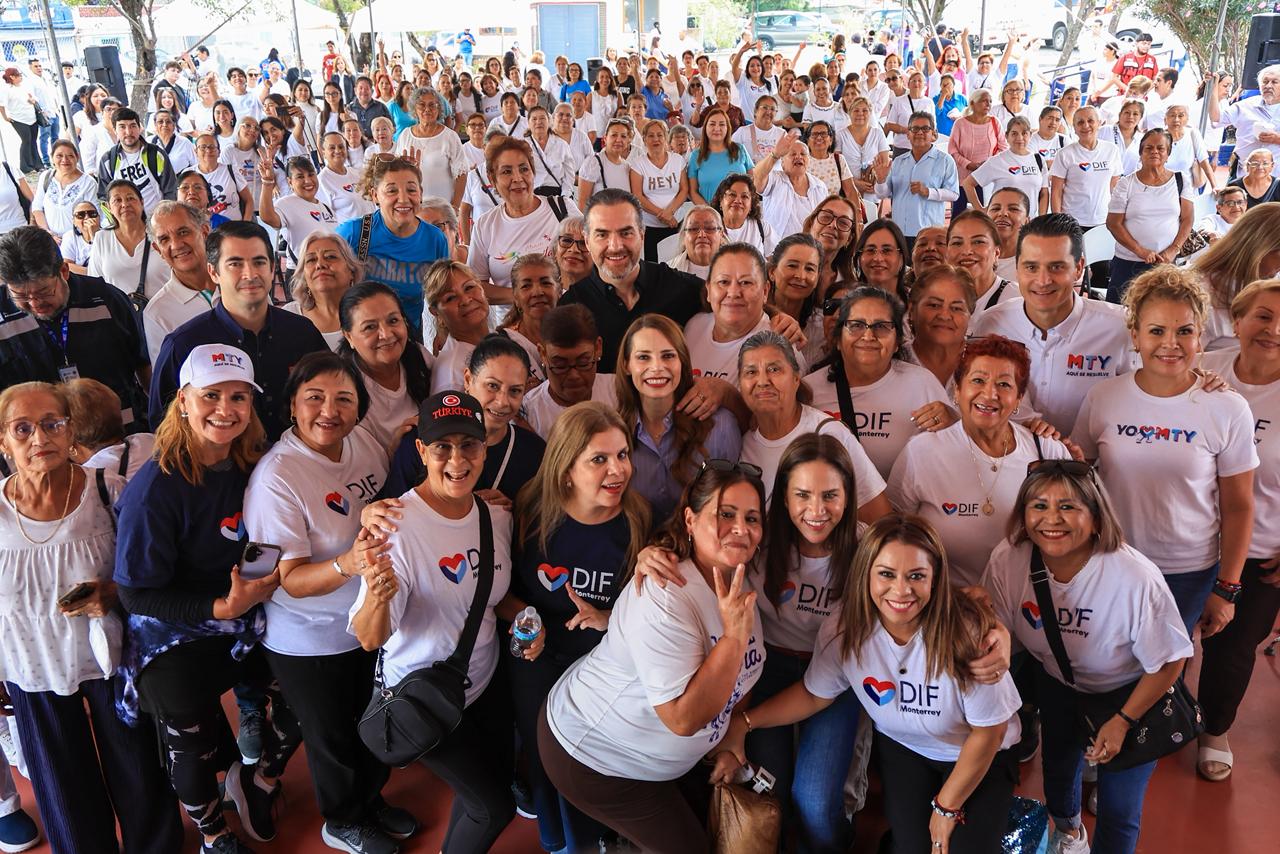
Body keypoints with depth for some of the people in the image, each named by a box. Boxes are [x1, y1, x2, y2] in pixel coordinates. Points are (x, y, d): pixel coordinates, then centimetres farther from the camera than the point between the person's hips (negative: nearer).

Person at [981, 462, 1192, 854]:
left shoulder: (1137, 579, -36)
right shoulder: (1007, 561, -28)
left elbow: (1169, 661, -20)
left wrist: (1122, 721, -15)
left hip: (1130, 694, -3)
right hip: (1057, 685, 4)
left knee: (1118, 813, 3)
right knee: (1058, 771, 26)